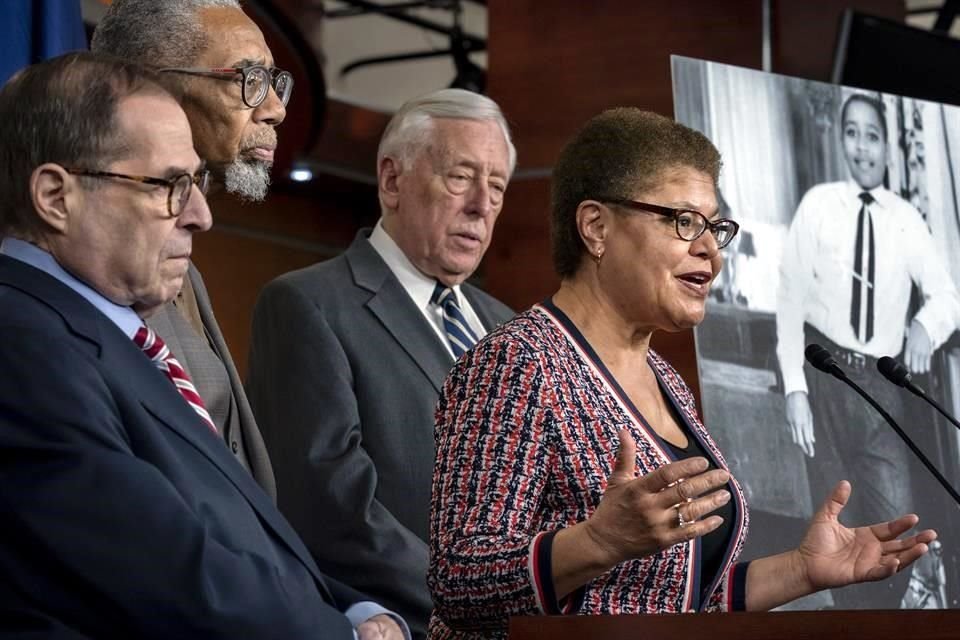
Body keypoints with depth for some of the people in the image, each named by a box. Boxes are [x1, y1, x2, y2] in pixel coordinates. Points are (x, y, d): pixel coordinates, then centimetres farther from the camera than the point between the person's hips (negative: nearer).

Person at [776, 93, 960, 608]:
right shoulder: (818, 204, -3)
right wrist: (794, 388, -11)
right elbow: (790, 296, -4)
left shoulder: (905, 218, 4)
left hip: (880, 384, 2)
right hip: (824, 375, -2)